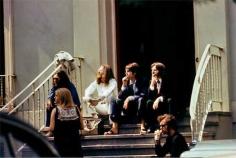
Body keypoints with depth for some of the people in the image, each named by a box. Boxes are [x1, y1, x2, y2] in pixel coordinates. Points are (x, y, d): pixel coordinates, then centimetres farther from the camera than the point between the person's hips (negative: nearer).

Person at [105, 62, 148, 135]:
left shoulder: (142, 82, -5)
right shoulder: (126, 82, 8)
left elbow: (143, 96, -18)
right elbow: (120, 97, 3)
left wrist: (130, 98, -25)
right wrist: (124, 85, -9)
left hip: (138, 107, -5)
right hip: (128, 109, 5)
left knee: (141, 99, -35)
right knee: (114, 102, -11)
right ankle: (114, 128, -23)